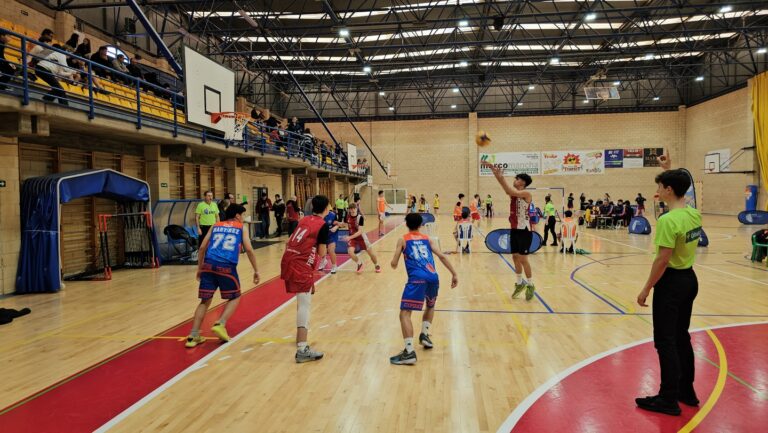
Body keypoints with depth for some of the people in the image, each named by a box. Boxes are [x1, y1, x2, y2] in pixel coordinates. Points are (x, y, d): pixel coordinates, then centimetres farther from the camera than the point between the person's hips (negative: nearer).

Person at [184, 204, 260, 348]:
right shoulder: (241, 227, 16)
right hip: (227, 266, -3)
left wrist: (199, 268, 25)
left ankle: (193, 336, 9)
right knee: (234, 298, 17)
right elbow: (249, 250, 7)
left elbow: (202, 247, 16)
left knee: (205, 300, 14)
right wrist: (256, 270, 13)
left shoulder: (215, 226, 24)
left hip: (209, 265, 4)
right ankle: (220, 324, -3)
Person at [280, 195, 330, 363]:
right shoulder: (323, 225, -5)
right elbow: (321, 253, -3)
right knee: (305, 304, -12)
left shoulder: (304, 219, 16)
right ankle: (302, 349, -20)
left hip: (288, 260, 8)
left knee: (302, 301, 26)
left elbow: (289, 242, 18)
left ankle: (301, 335, 41)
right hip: (301, 266, -8)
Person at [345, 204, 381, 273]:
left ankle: (377, 265, 36)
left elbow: (360, 231, -28)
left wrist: (350, 237, -37)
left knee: (370, 252, 6)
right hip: (352, 238, 2)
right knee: (350, 252, -21)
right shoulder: (348, 216, -11)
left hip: (361, 237, -2)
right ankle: (359, 263, 9)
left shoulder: (360, 217, -24)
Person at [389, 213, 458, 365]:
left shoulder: (403, 240, 15)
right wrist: (454, 274, 13)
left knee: (405, 313, -6)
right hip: (433, 278, 5)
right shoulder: (427, 239, 23)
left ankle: (409, 352, -18)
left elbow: (394, 264, 11)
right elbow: (442, 257, 13)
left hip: (417, 279, -4)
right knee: (430, 306, 34)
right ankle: (425, 335, 25)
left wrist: (394, 263, 35)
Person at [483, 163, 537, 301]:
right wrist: (493, 170, -13)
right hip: (514, 230, 8)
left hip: (524, 231, -8)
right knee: (515, 257, 12)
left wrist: (501, 176, -27)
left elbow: (511, 191, -29)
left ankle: (531, 285, 10)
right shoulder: (513, 193, 7)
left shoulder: (526, 194, -14)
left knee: (523, 259, -4)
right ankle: (520, 283, 27)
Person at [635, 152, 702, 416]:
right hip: (689, 279, 9)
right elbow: (680, 189, 26)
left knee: (665, 341, 1)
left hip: (671, 282, -9)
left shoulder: (668, 220, -23)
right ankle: (687, 391, 30)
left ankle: (668, 399, 10)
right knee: (681, 337, 19)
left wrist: (646, 289, -14)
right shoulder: (694, 214, 2)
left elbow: (662, 260, -22)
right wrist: (669, 169, 29)